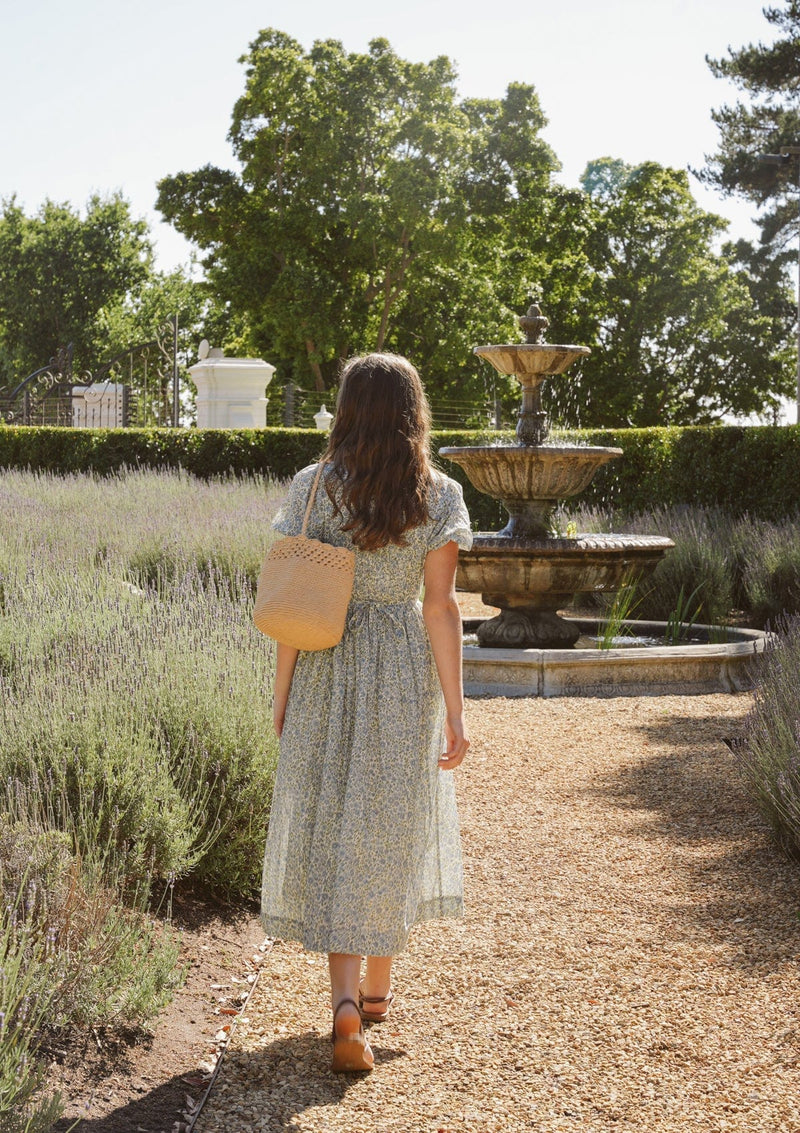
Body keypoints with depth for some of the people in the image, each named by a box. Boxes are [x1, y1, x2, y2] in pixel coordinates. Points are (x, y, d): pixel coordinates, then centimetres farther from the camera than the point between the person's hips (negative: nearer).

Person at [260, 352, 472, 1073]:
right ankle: (377, 987, 29)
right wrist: (454, 711, -5)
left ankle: (345, 1000, -8)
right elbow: (439, 606, -8)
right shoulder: (438, 497, -5)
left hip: (327, 671, 0)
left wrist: (282, 692, 6)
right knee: (392, 828, 14)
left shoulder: (314, 488, -4)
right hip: (407, 672, 0)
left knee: (329, 830, 6)